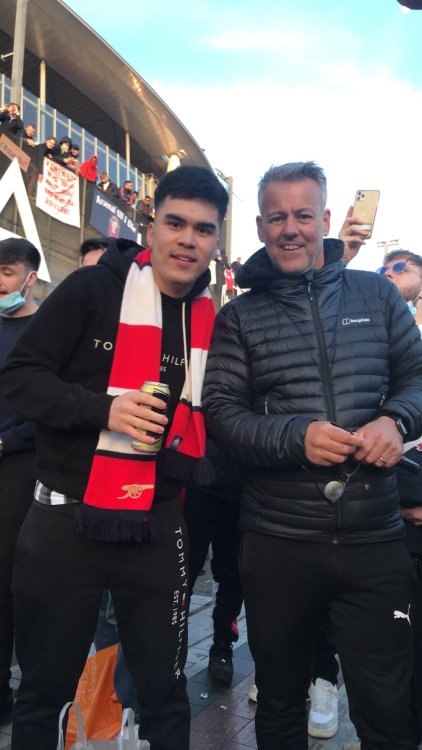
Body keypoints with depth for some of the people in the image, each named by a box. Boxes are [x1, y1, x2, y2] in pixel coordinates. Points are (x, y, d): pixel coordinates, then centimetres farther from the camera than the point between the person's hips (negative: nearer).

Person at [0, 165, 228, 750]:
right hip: (66, 521, -2)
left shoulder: (213, 320, 4)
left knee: (165, 693, 15)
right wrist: (103, 409, -21)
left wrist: (191, 459, -2)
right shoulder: (92, 290, -7)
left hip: (158, 529, 3)